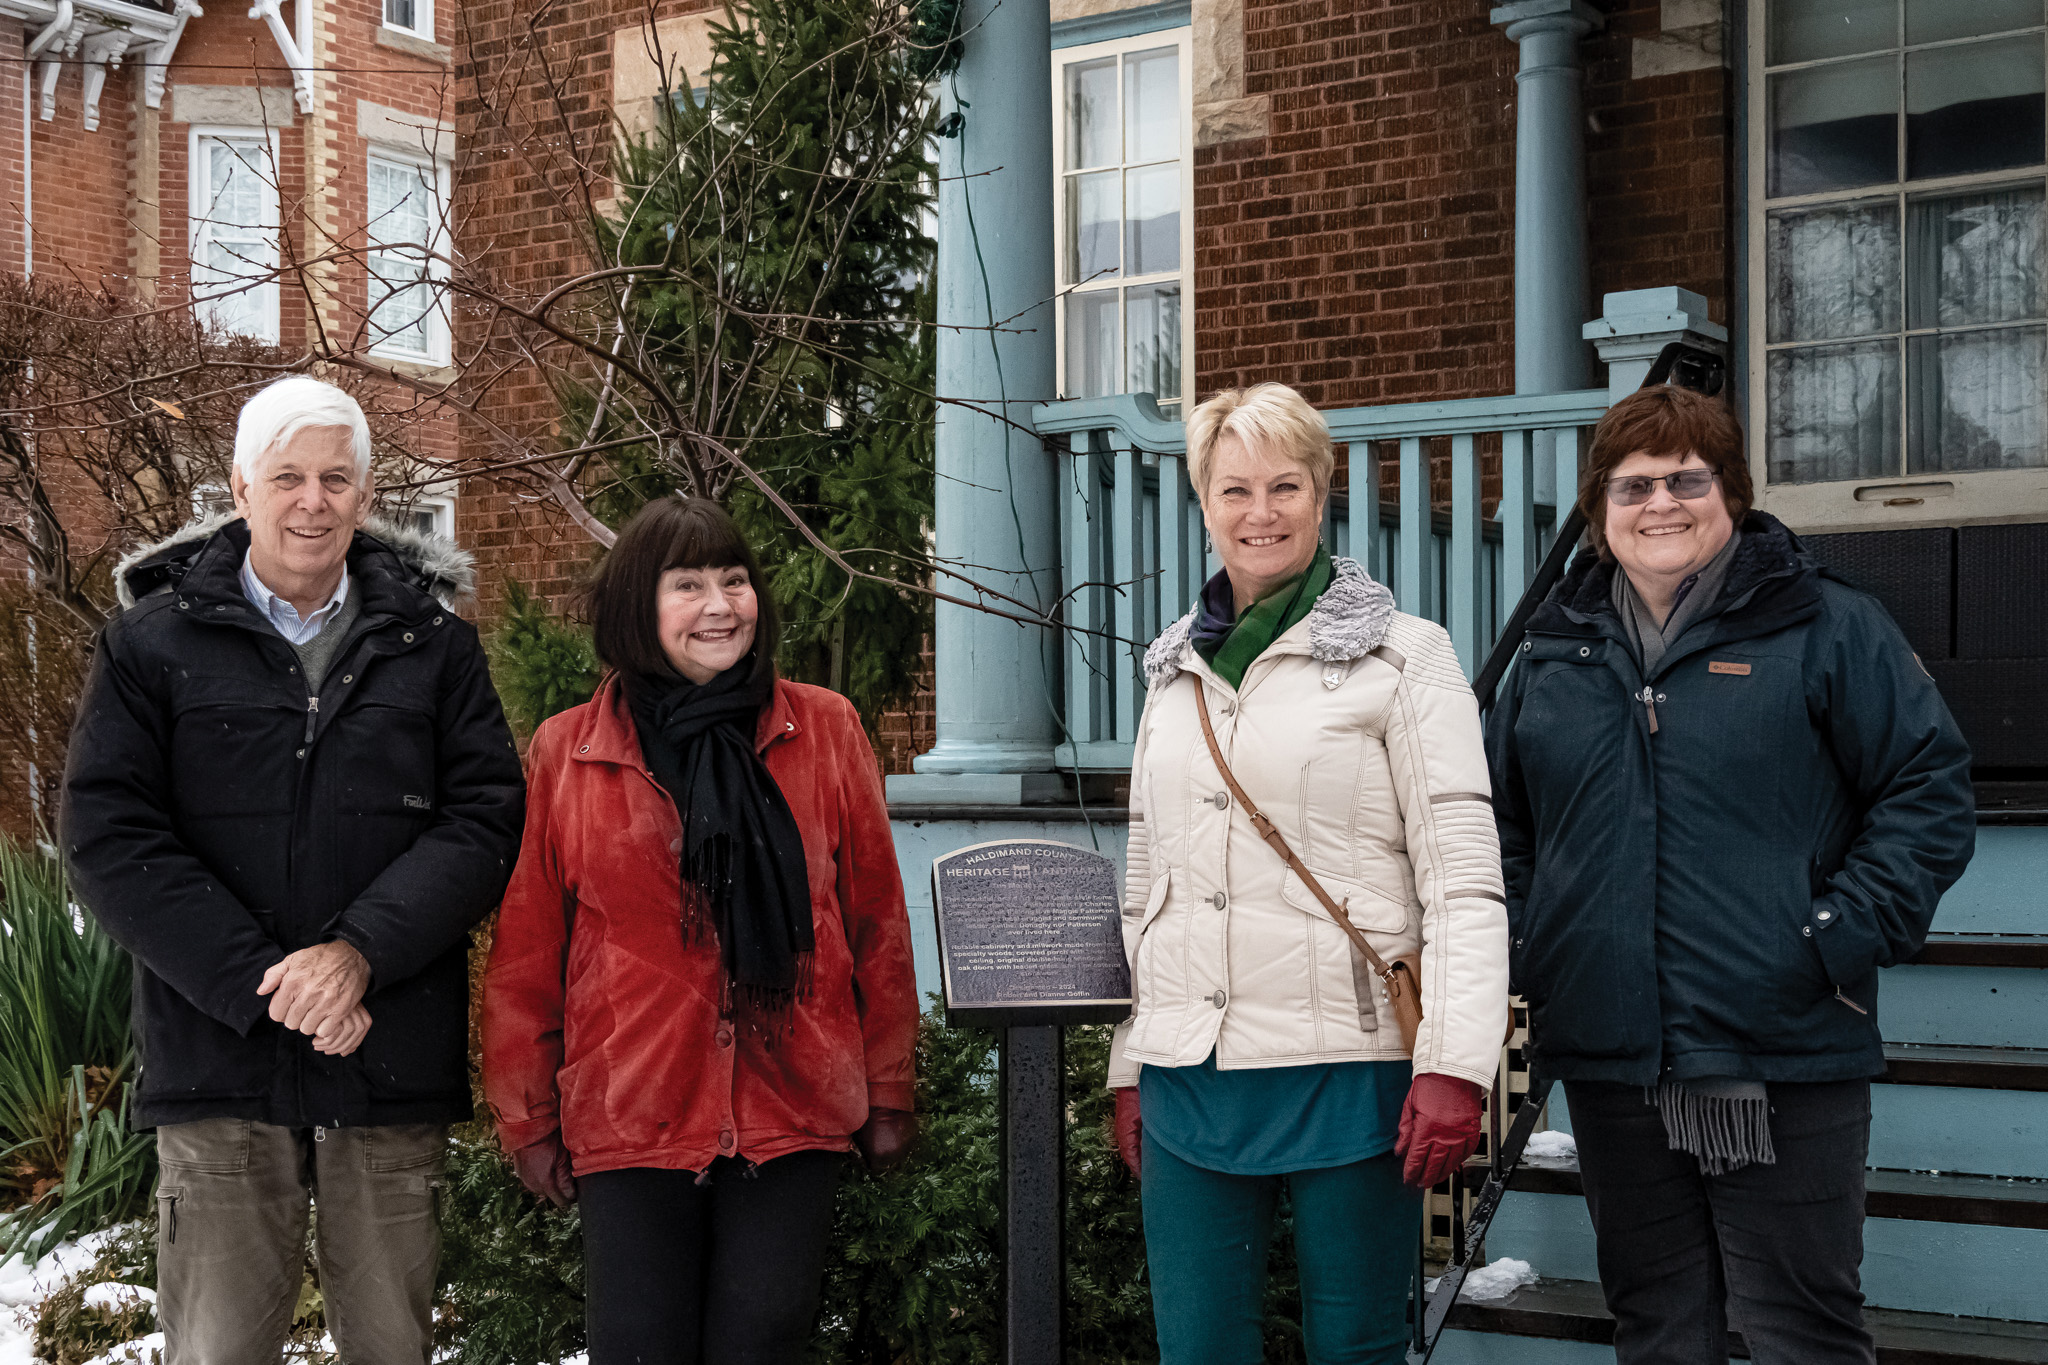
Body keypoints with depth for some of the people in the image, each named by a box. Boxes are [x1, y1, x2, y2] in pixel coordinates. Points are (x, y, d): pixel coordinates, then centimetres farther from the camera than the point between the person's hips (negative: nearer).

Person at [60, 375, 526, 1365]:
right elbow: (107, 836, -3)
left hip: (395, 1059, 1)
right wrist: (259, 985, -13)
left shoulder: (435, 643, 9)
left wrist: (362, 952, -16)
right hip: (216, 1058, -1)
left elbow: (486, 817, -1)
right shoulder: (152, 643, 5)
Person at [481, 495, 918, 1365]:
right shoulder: (566, 754, 2)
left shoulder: (826, 731, 3)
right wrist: (528, 1120, 7)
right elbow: (526, 955, 6)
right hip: (629, 1119, 0)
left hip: (794, 1112, 1)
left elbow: (877, 920, 7)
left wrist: (888, 1092, 8)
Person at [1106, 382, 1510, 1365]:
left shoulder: (1401, 657, 0)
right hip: (1189, 1078, 5)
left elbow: (1464, 879, -6)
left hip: (1347, 1070, -4)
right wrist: (1128, 1069, 17)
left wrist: (1453, 1064, -15)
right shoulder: (1175, 673, 16)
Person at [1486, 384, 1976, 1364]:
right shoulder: (1555, 651, 12)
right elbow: (1500, 818, 20)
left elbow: (1930, 789, -3)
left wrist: (1847, 942, -12)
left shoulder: (1827, 629, -1)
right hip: (1608, 1057, 4)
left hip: (1785, 1055, -4)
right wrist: (1513, 951, 7)